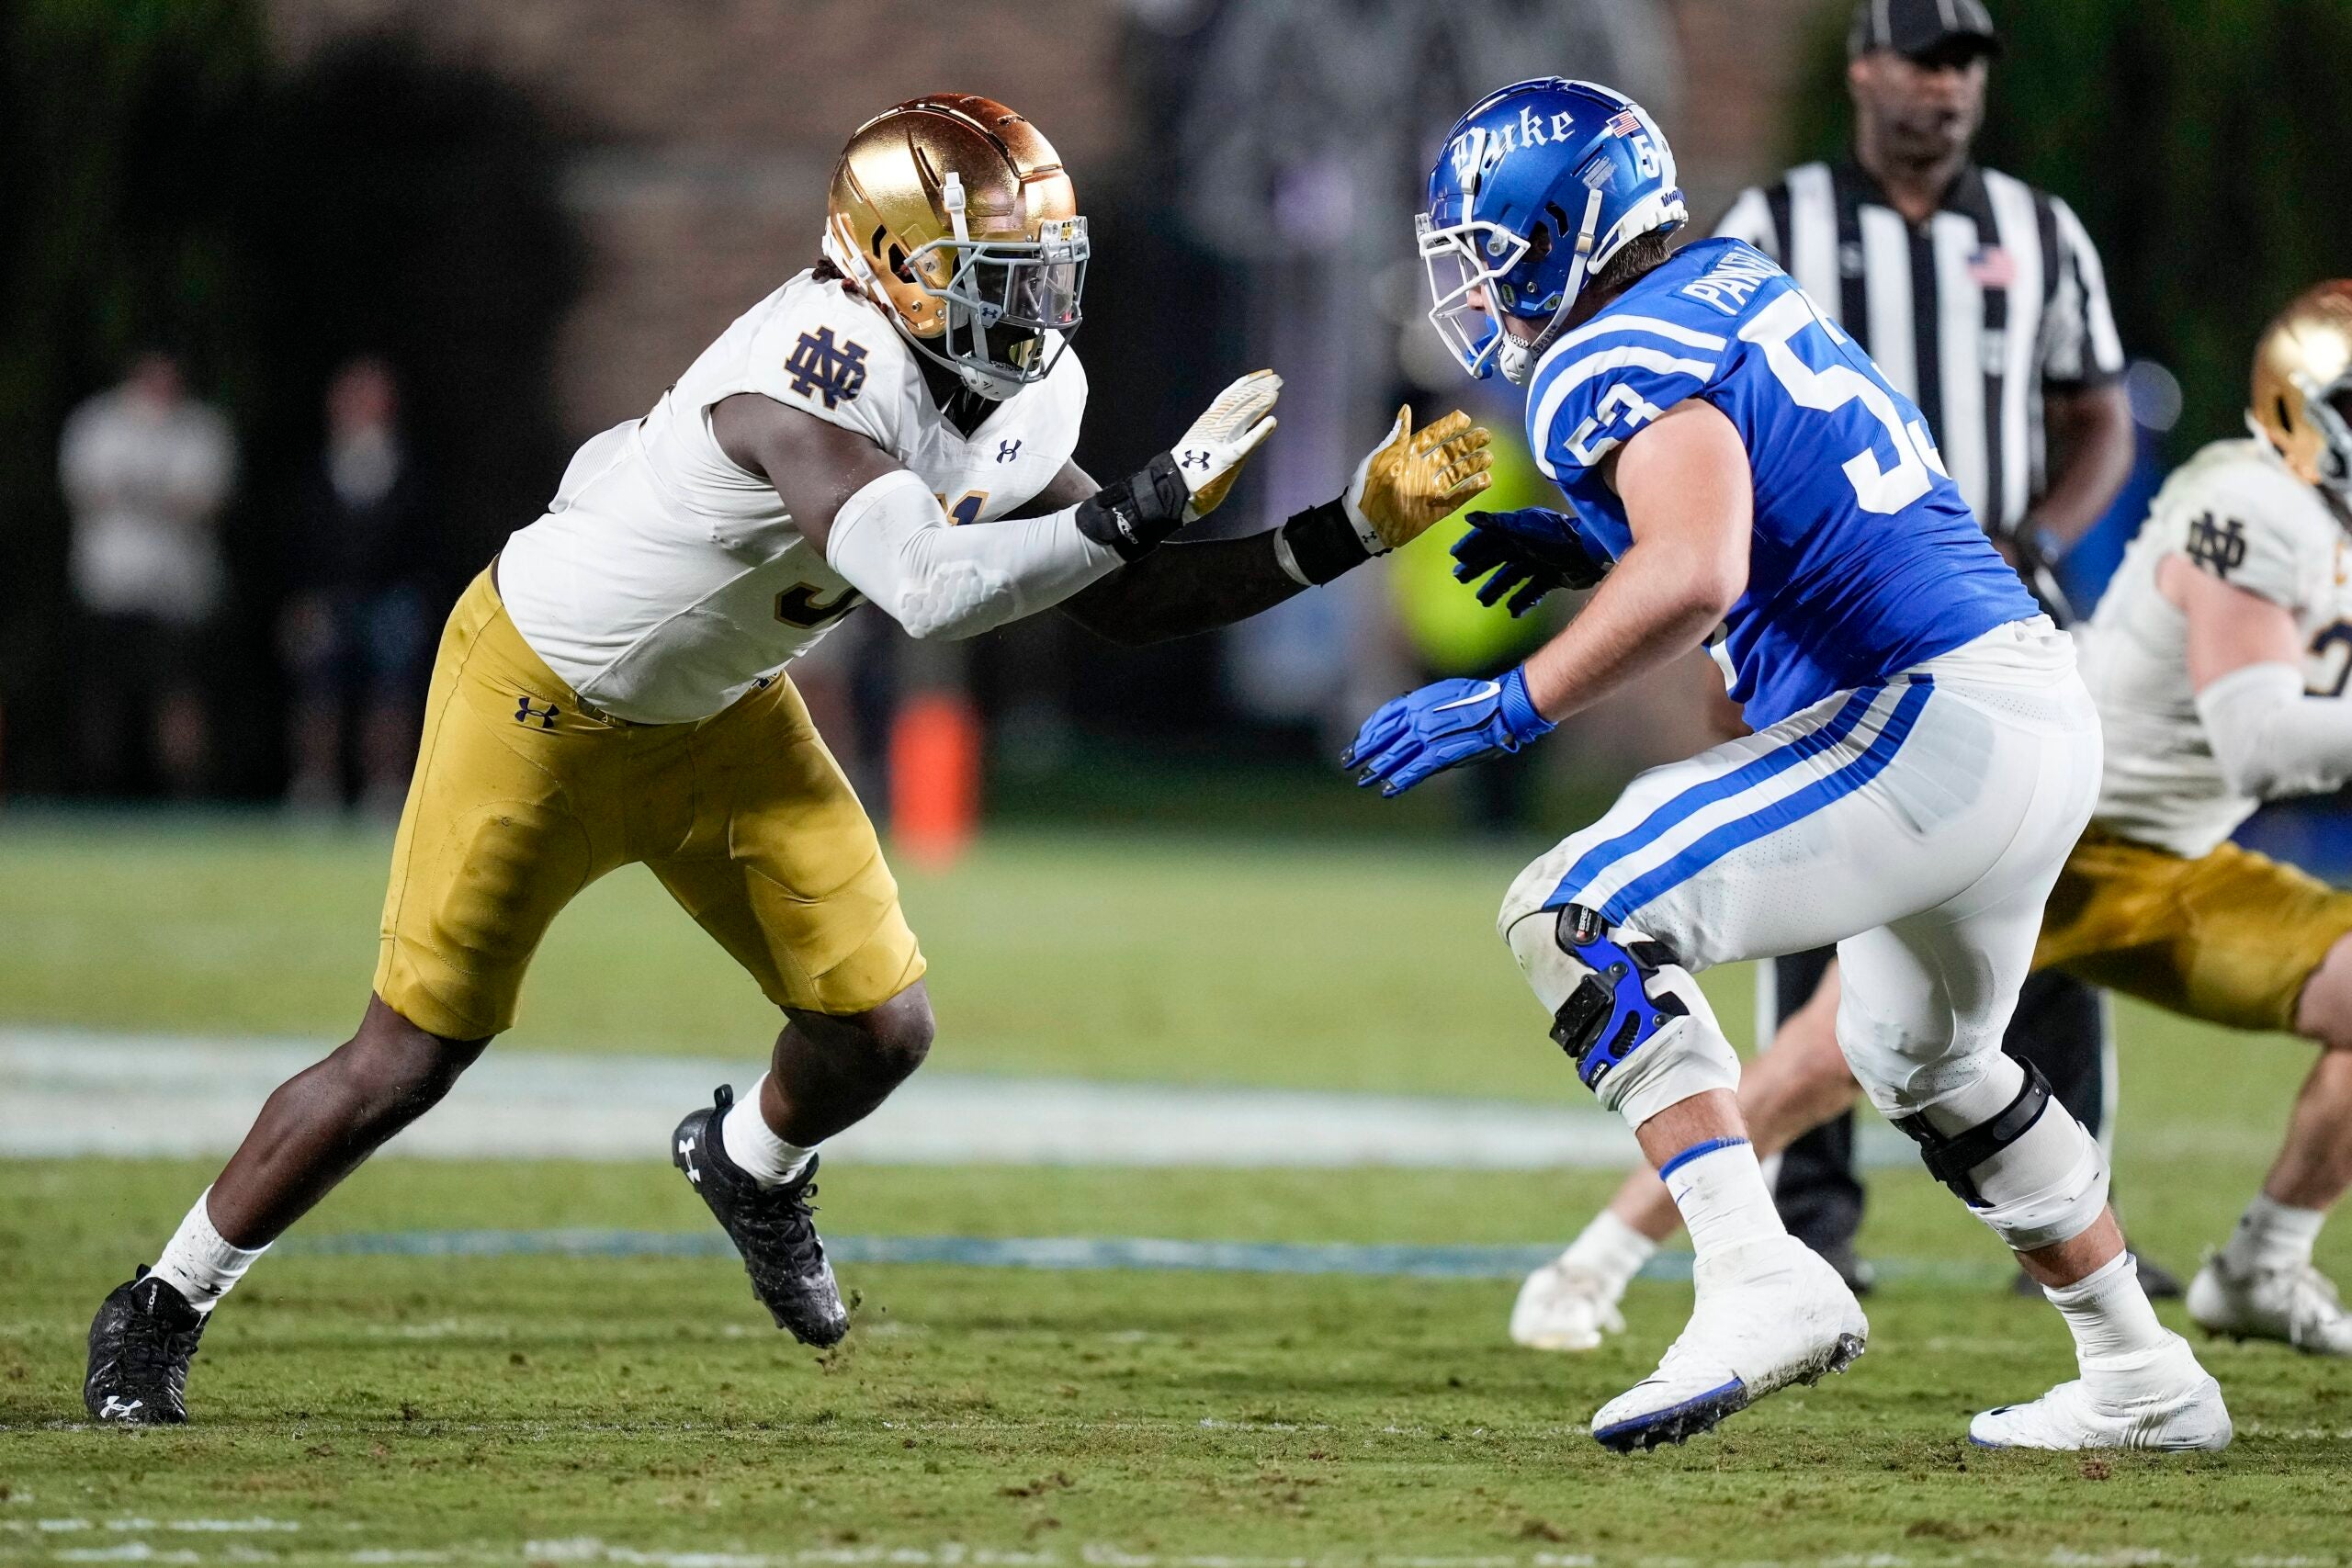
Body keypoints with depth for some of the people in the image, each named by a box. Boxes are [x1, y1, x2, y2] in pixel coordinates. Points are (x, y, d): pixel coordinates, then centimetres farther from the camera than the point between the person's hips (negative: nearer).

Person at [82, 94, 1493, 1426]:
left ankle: (751, 1163, 37)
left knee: (883, 1028, 1)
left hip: (717, 713, 7)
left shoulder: (1018, 401, -9)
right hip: (544, 700, -7)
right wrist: (1145, 504, -43)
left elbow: (1123, 604, -2)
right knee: (412, 1057, -2)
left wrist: (1354, 530, -9)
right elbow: (931, 592, -47)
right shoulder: (819, 369, -35)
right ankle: (162, 1311, 17)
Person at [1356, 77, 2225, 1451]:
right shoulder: (1743, 292, 17)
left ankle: (1758, 1277, -23)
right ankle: (2143, 1384, 39)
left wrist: (1513, 705, -21)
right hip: (2045, 715, 10)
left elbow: (1693, 579, -28)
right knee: (1925, 1059, 31)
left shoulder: (1617, 369, -12)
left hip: (1931, 724, -10)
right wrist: (1592, 551, 23)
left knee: (1578, 917, -13)